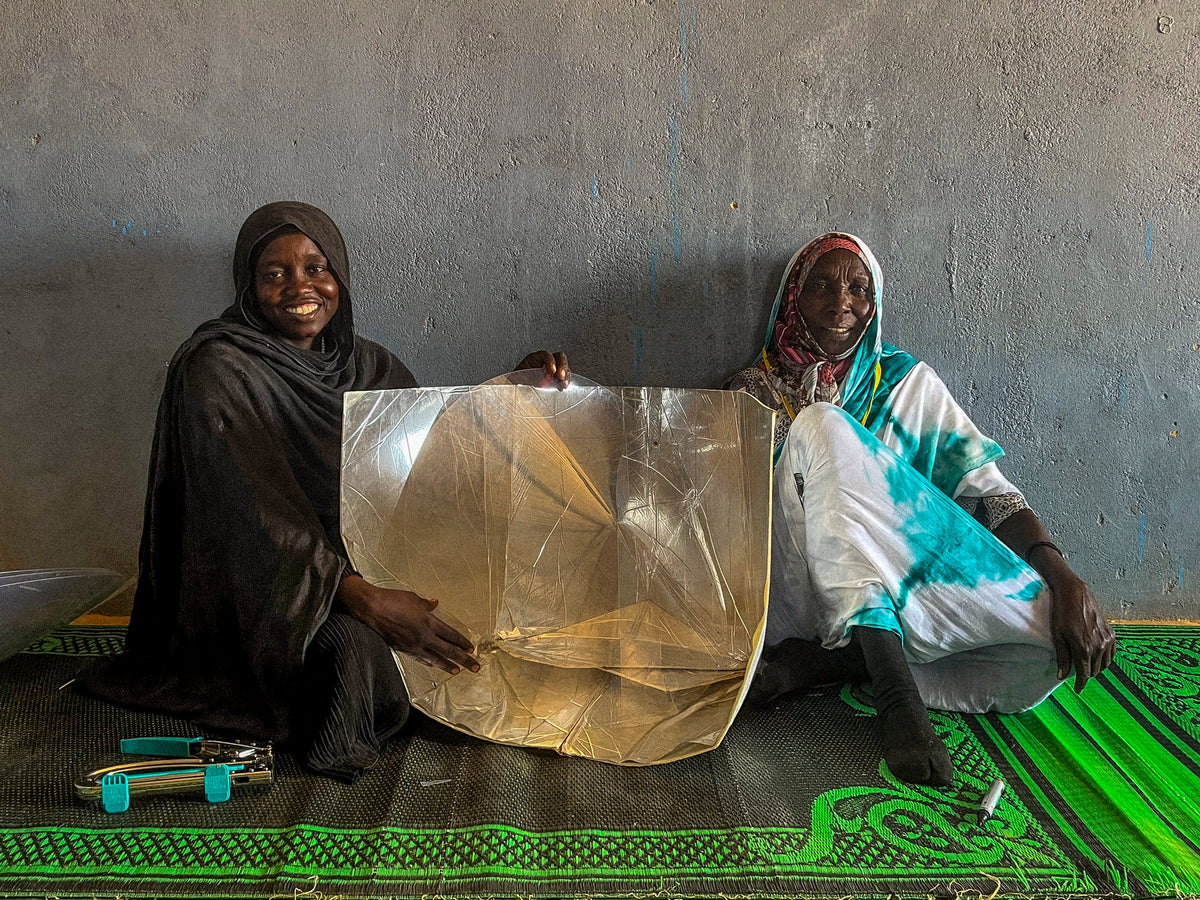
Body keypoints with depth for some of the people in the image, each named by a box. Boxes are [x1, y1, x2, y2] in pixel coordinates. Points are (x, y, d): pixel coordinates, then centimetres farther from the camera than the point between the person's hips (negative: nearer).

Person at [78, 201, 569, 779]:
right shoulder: (216, 369, -12)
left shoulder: (366, 366, 8)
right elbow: (259, 518, -22)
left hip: (366, 573, 5)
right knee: (352, 642, -33)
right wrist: (367, 601, -32)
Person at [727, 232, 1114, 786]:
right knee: (821, 424, -27)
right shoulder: (754, 392, 11)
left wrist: (1061, 575, -13)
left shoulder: (905, 381, 13)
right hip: (802, 587, -2)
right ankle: (893, 682, -34)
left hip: (903, 588, 2)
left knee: (1058, 650, -23)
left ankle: (821, 662, -18)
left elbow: (986, 488, 4)